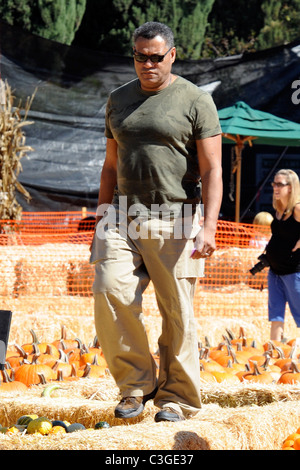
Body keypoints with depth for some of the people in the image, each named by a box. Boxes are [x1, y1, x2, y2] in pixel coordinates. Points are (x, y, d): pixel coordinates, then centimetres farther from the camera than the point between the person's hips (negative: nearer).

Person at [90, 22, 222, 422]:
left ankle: (178, 398, 9)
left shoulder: (195, 101, -2)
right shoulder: (118, 100, 14)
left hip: (175, 221, -4)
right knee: (110, 293, -15)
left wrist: (209, 225, -17)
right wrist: (102, 219, 14)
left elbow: (212, 169, -6)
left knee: (177, 313, -3)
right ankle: (136, 382, -2)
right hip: (124, 218, 4)